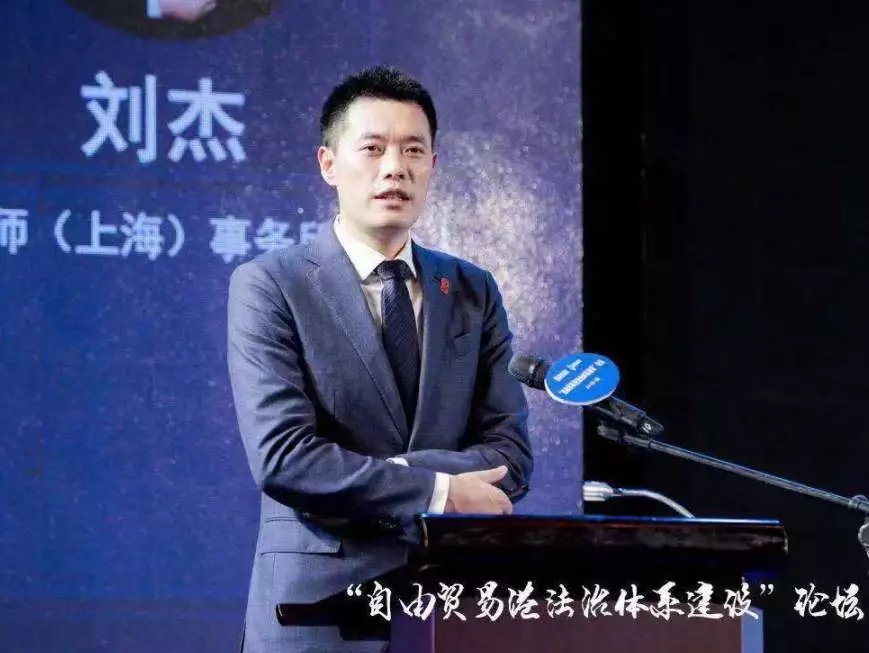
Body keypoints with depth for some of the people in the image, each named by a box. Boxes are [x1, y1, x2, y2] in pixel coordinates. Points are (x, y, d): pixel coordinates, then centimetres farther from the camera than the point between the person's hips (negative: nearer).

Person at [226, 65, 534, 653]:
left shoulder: (473, 293, 11)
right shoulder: (268, 287, -2)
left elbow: (511, 457, 2)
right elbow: (282, 457, -13)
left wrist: (374, 474, -12)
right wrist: (437, 491, -13)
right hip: (322, 604, -3)